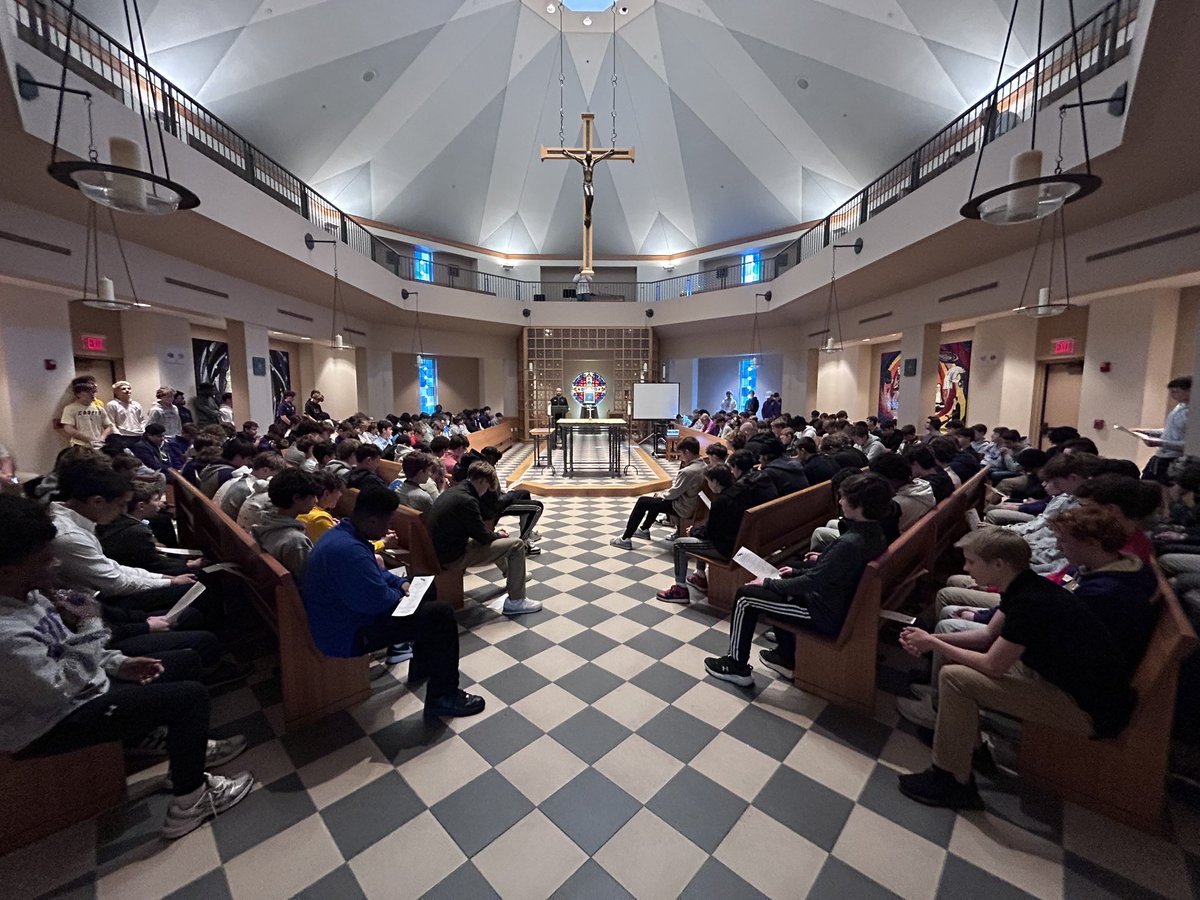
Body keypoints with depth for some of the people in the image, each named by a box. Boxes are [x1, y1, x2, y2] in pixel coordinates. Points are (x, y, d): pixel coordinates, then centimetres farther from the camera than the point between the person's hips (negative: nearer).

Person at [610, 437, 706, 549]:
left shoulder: (688, 471, -29)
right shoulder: (702, 465, 1)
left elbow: (673, 494, -20)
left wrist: (659, 495, -4)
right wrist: (682, 465, 0)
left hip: (682, 508, -10)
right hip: (692, 504, 10)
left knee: (642, 502, -2)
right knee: (657, 498, 30)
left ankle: (625, 539, 5)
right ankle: (644, 529, 45)